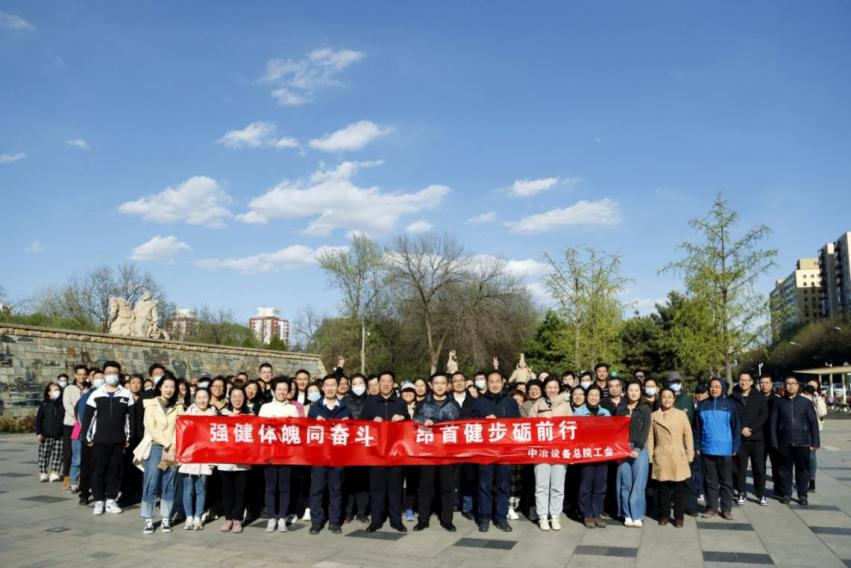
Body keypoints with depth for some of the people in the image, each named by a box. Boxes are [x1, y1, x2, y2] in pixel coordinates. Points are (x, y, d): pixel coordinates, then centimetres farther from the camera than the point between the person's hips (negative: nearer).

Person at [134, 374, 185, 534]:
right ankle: (148, 520, 0)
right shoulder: (151, 404, 4)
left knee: (169, 485, 3)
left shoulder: (178, 406, 11)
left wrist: (173, 447, -10)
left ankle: (165, 519, 9)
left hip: (173, 450, 2)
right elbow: (151, 427, -5)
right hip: (154, 448, -2)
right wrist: (166, 444, -11)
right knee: (151, 484, -6)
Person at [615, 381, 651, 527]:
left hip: (640, 449, -1)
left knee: (638, 483, -4)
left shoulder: (645, 409, 5)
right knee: (625, 483, 1)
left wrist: (637, 449, -15)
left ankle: (637, 515, 1)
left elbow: (645, 431, -4)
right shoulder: (620, 409, 10)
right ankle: (627, 515, 8)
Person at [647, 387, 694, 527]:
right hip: (661, 458, 1)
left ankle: (678, 517, 13)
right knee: (663, 488, 6)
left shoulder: (681, 414, 3)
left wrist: (690, 455, 0)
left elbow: (688, 435, 3)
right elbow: (650, 438, 6)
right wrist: (650, 457, 2)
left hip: (678, 458, -1)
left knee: (679, 488, 2)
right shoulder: (653, 416, 6)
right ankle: (664, 515, 19)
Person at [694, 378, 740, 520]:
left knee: (726, 481, 6)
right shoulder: (702, 405, 5)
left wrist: (735, 447, -3)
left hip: (725, 450, -1)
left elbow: (736, 427, 2)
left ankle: (726, 509, 15)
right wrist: (697, 446, 3)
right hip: (707, 449, 2)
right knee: (710, 481, 9)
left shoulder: (729, 405, 0)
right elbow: (697, 427, 7)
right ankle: (711, 507, 17)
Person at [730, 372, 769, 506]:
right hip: (739, 438, 0)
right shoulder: (732, 397, 3)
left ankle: (761, 494, 15)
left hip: (757, 437, 1)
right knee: (740, 467, 3)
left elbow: (764, 415, -3)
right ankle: (742, 494, 12)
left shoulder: (759, 397, 6)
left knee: (759, 467, 4)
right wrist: (741, 429, -13)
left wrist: (751, 429, -12)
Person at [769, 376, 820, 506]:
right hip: (784, 443, 0)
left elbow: (813, 423, 3)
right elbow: (773, 423, 3)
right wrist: (774, 442, -2)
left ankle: (802, 495, 17)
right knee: (785, 469, 7)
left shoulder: (806, 402, 3)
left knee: (803, 470, 5)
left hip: (802, 443, 0)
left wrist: (814, 442, -1)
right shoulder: (778, 402, 3)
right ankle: (786, 494, 17)